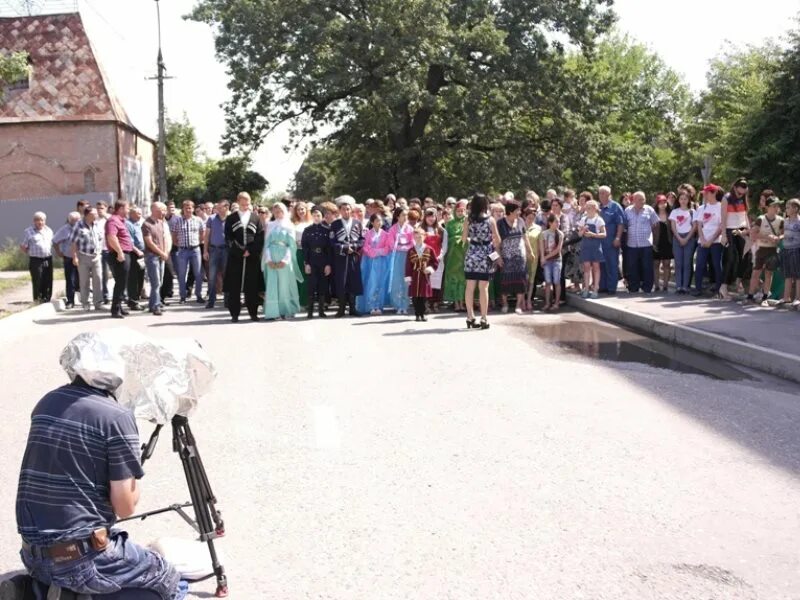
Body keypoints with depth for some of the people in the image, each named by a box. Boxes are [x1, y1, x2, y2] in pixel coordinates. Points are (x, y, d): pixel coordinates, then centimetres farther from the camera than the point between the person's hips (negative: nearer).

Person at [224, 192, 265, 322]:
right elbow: (228, 238, 1)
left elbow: (260, 237, 4)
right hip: (235, 256, 0)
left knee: (252, 286, 2)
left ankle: (253, 312, 9)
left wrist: (250, 251, -7)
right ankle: (234, 313, 5)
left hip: (252, 257, 1)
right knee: (234, 287, 0)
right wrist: (240, 251, -9)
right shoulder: (231, 218, 7)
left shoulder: (256, 217, 10)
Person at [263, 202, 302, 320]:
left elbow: (292, 245, 1)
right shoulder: (270, 225, 11)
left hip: (285, 258, -1)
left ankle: (285, 311, 8)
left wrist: (285, 260, -11)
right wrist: (268, 259, -8)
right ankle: (272, 312, -4)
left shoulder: (289, 226, 7)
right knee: (271, 285, -3)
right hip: (271, 259, 1)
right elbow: (267, 243, 6)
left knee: (284, 285, 0)